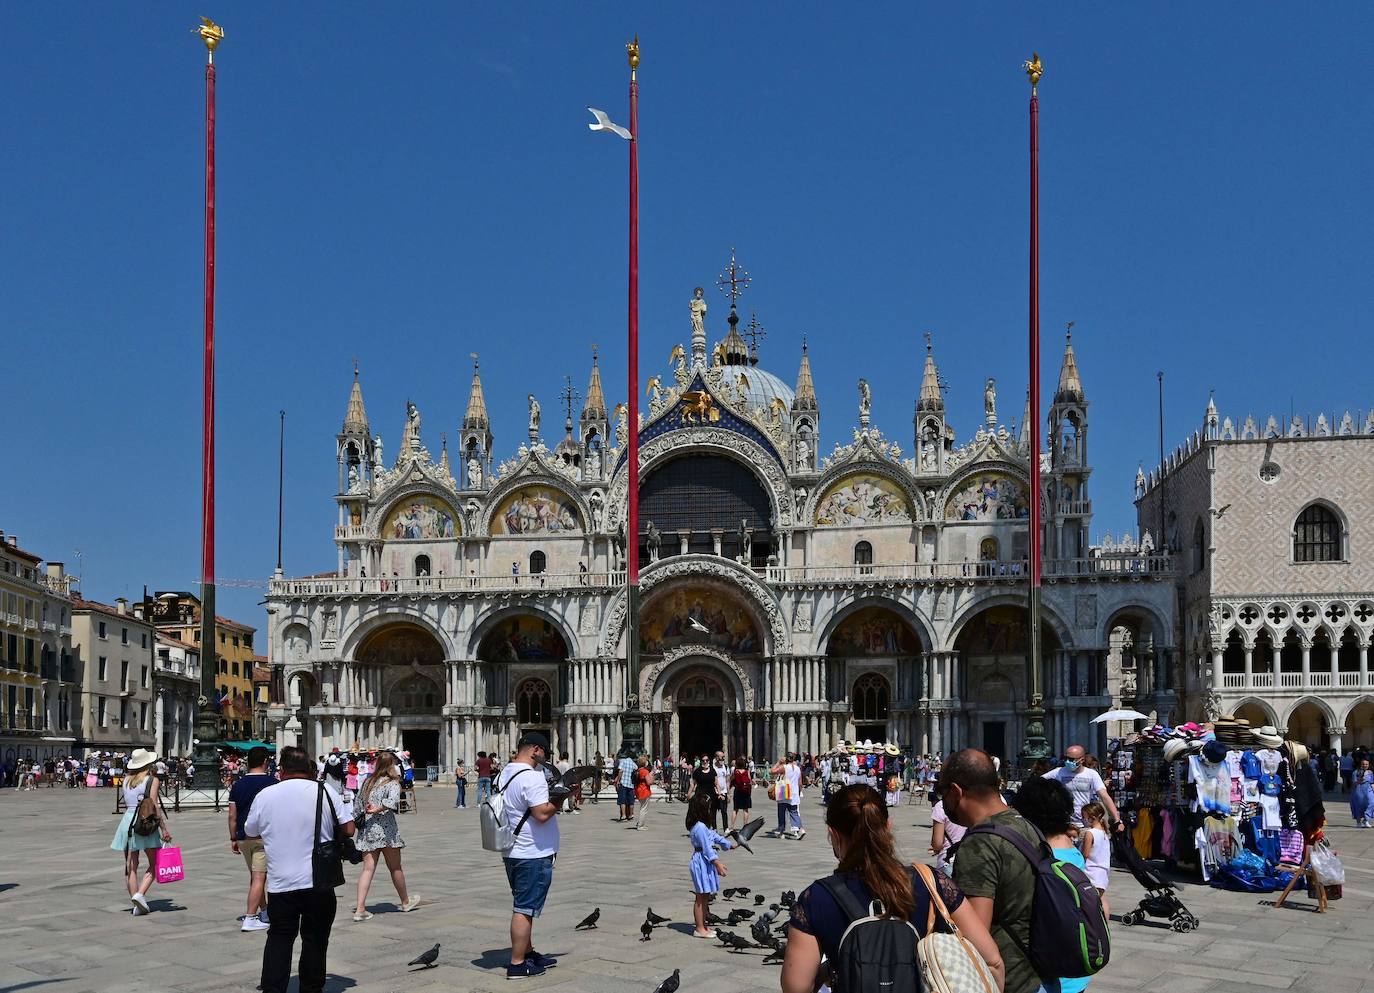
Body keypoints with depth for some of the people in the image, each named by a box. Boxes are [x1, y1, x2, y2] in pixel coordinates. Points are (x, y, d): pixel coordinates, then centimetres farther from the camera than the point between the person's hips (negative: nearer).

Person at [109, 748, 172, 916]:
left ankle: (137, 905, 6)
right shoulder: (152, 780, -4)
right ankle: (140, 893, -13)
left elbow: (126, 805, 13)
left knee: (131, 866, 6)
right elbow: (154, 806, -11)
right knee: (154, 862, 6)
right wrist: (164, 828, -9)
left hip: (127, 820, 5)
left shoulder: (127, 781, 12)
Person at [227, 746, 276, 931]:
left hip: (243, 837, 6)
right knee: (259, 877, -4)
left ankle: (264, 911, 29)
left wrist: (233, 839, 14)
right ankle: (250, 918, -8)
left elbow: (232, 815, 7)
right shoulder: (271, 783, -8)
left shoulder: (238, 785, 6)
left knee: (255, 876, 18)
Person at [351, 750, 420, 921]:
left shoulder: (366, 782, 12)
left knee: (368, 868, 3)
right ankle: (405, 902, 29)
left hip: (366, 831, 5)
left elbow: (357, 806, 14)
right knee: (395, 868, 11)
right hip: (386, 831, -5)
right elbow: (392, 801, -27)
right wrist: (377, 810, -16)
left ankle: (360, 908, -8)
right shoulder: (393, 783, -7)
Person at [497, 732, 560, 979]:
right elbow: (542, 813, -27)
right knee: (525, 909, -3)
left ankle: (528, 953, 29)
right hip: (534, 855, -9)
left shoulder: (505, 774, 10)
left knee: (523, 906, 19)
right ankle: (517, 964, 1)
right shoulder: (532, 777, -20)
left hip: (513, 851, 9)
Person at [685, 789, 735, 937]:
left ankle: (703, 926, 23)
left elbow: (714, 836, 26)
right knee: (701, 897, -3)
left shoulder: (704, 826, 12)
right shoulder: (700, 827, -20)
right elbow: (707, 847, -22)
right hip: (701, 862, -10)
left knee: (705, 897, 15)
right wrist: (718, 864, -22)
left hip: (706, 863, 10)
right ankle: (700, 929, 2)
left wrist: (730, 844, 34)